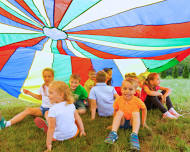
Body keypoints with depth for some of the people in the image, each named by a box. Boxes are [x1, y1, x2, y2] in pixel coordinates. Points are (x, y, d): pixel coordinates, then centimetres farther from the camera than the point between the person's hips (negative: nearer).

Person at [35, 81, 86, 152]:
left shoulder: (53, 109, -22)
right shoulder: (71, 105, -7)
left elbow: (51, 128, -21)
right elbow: (78, 118, 2)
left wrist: (48, 144, -13)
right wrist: (82, 130, 16)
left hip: (58, 137, -3)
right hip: (74, 134, 3)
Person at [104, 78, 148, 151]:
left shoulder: (137, 101, -15)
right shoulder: (118, 100, -11)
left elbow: (144, 109, 0)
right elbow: (115, 111, 2)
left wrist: (143, 122, 3)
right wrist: (115, 122, 4)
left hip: (132, 122, -1)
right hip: (122, 122, 1)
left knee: (136, 113, -29)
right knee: (119, 112, -27)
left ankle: (134, 135, -44)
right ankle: (113, 133, -35)